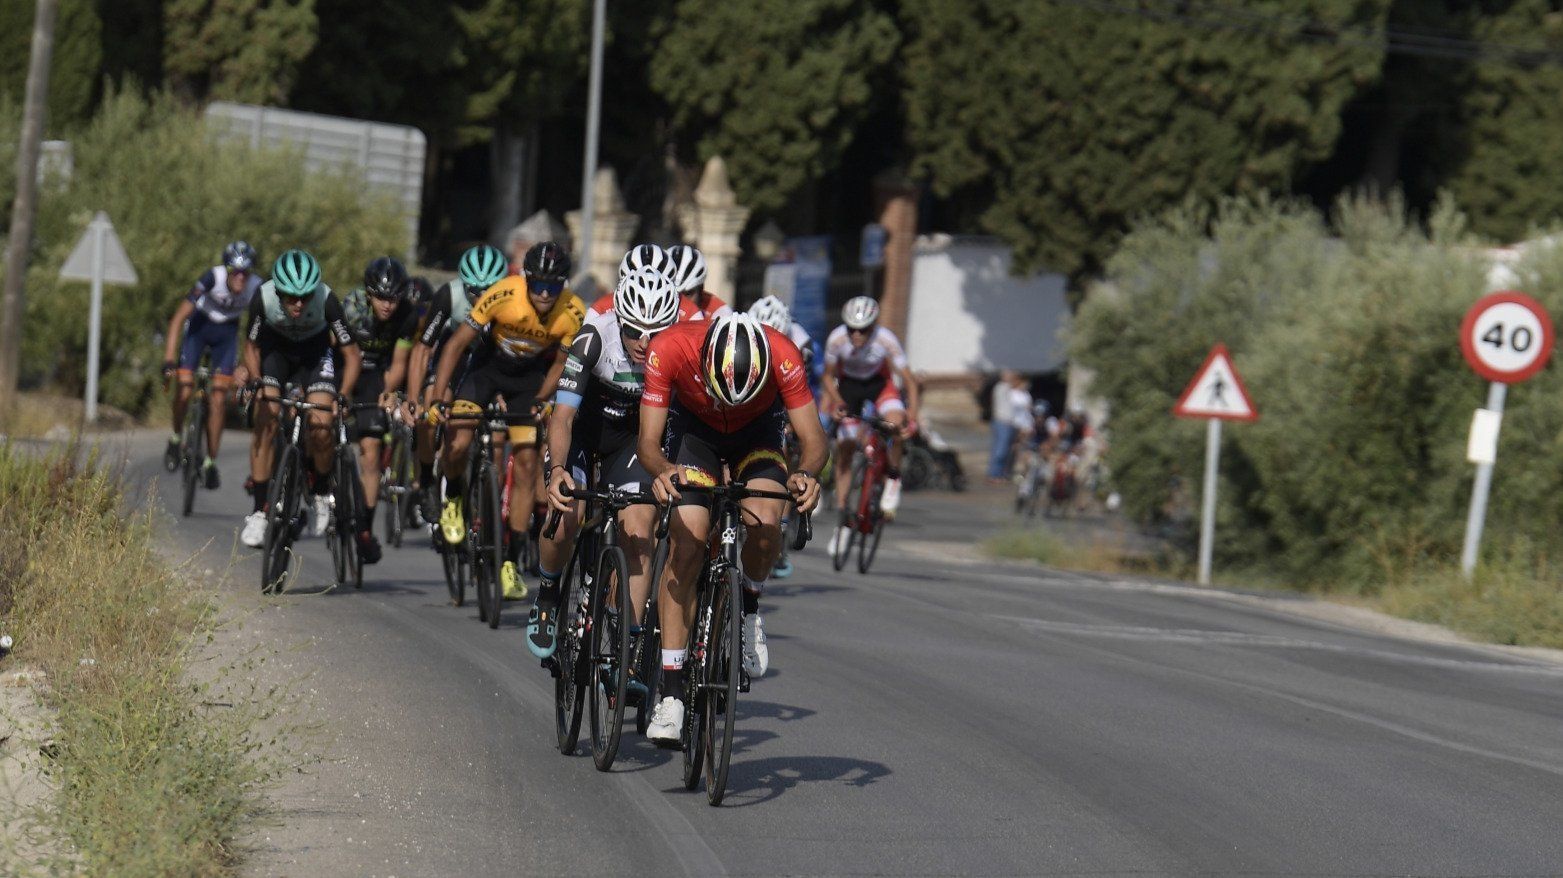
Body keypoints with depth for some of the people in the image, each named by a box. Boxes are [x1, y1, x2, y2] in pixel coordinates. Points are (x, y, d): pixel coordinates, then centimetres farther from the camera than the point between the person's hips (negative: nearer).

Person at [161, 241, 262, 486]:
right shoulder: (213, 278, -31)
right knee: (185, 389, -15)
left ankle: (210, 462, 2)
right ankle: (175, 439, 12)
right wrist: (168, 359, -36)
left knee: (218, 399, -7)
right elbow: (178, 318, -30)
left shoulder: (257, 289, -26)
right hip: (199, 326, -1)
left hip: (227, 333, 1)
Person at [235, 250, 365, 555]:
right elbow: (252, 346, -13)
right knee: (265, 421, -15)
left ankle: (321, 493, 9)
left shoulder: (326, 300, -35)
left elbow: (352, 354, -26)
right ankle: (259, 510, -7)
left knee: (320, 427, -18)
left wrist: (343, 396, -36)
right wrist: (253, 379, -28)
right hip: (276, 347, 1)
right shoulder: (263, 299, -32)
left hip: (317, 349, -1)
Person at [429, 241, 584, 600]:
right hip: (490, 366, -1)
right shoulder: (504, 294, -31)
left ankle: (512, 560, 1)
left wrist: (541, 402, -22)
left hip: (531, 376, 1)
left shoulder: (573, 313, -24)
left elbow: (559, 364, -7)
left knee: (526, 462, -8)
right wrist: (437, 400, -29)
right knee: (457, 443, -21)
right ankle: (453, 498, 15)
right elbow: (456, 344, -24)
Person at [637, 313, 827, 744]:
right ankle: (671, 691, -11)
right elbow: (648, 441, -29)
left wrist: (806, 474, -49)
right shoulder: (669, 349, -35)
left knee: (765, 522, -29)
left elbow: (813, 438, -28)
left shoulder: (783, 356, -35)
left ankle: (749, 608, 4)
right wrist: (662, 471, -50)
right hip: (693, 429, 0)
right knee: (686, 543, -16)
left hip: (758, 431, 0)